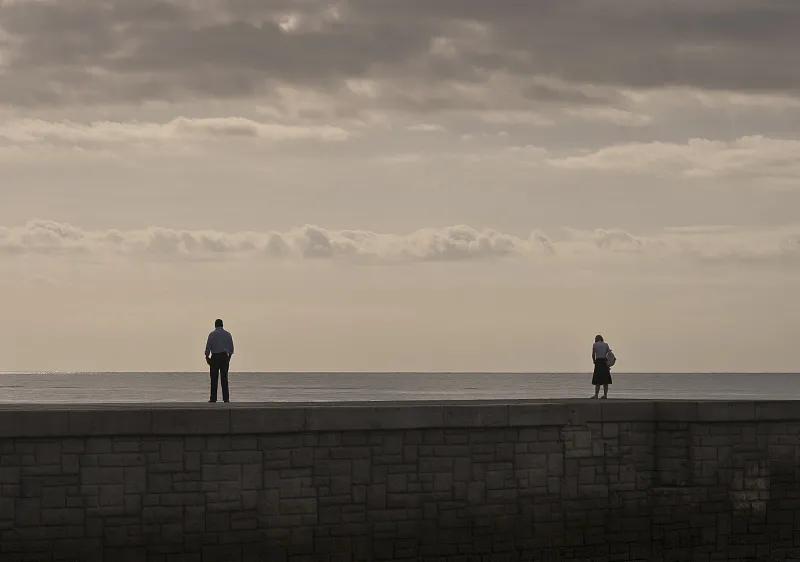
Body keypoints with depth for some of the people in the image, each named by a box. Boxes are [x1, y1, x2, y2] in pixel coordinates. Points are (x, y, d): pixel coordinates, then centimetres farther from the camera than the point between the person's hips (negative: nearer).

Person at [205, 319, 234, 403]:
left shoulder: (212, 334, -4)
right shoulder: (228, 334, 5)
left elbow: (208, 347, -5)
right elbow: (231, 348, 8)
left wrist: (207, 357, 6)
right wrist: (229, 356, 19)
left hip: (215, 357, -3)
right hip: (225, 357, 3)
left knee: (214, 378, 0)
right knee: (224, 378, 6)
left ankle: (213, 398, -2)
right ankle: (226, 398, 2)